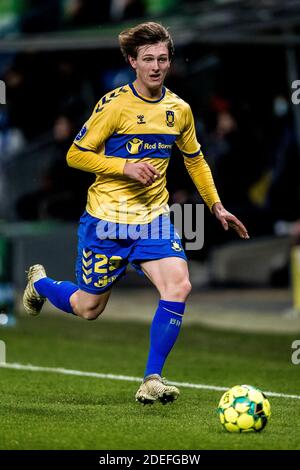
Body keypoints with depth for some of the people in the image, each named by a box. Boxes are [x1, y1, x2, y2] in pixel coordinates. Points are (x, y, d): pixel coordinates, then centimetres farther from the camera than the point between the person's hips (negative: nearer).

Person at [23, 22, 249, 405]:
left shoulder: (179, 110, 3)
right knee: (87, 309, 7)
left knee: (178, 286, -20)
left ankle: (152, 379, -12)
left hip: (153, 219, 4)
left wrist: (216, 206, 15)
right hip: (107, 220, -4)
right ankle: (39, 282, 41)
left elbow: (194, 160, 20)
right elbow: (75, 155, -10)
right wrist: (125, 166, -22)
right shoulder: (115, 104, -13)